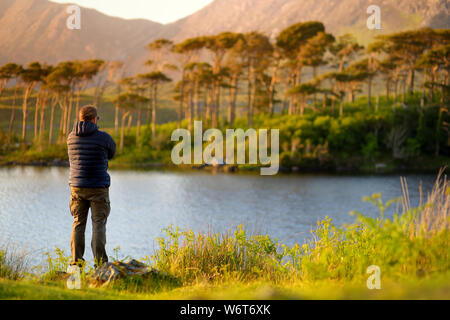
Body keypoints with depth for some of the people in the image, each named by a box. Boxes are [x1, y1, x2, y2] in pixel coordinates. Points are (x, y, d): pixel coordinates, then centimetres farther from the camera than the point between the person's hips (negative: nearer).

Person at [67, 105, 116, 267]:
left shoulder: (71, 138, 2)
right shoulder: (103, 137, -10)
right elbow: (112, 151, 10)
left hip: (77, 186, 4)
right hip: (98, 187, -3)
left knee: (78, 223, 11)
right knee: (99, 224, 2)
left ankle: (76, 259, 9)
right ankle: (99, 261, -1)